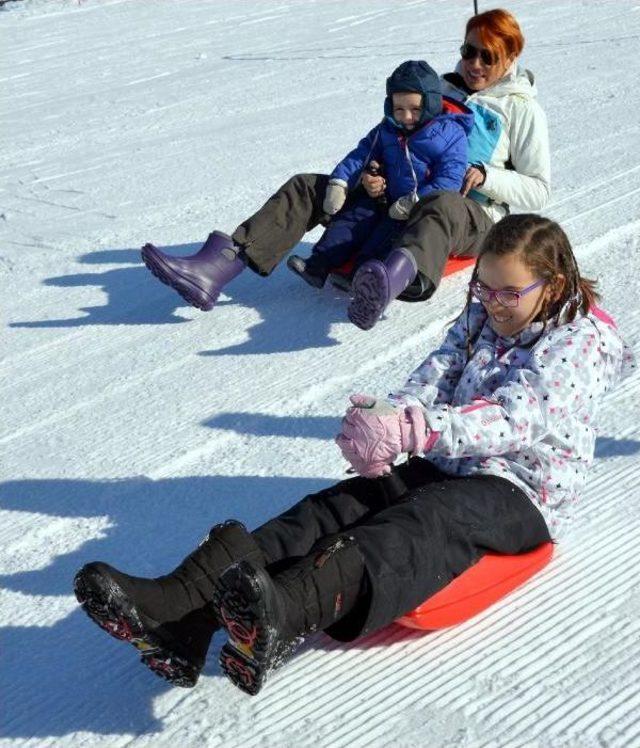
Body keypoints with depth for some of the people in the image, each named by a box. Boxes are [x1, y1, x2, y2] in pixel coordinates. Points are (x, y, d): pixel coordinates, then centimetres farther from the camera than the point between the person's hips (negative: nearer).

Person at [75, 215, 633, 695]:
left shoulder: (578, 342, -7)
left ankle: (282, 622, -67)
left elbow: (511, 420, -23)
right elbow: (434, 379, 2)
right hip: (446, 466, 6)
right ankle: (176, 605, -40)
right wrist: (386, 422, -23)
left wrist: (407, 430, -36)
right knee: (340, 505, -20)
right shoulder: (479, 319, 14)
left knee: (425, 524, -37)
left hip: (524, 493, -6)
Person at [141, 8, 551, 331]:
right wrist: (374, 175, -5)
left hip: (475, 217, -5)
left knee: (441, 207, -43)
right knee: (308, 187, -11)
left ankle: (394, 277, -79)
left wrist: (485, 177, -15)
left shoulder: (523, 109, 7)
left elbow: (539, 191, 2)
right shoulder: (439, 90, 20)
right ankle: (213, 270, -30)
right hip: (404, 202, 5)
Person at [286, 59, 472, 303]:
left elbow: (449, 178, -16)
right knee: (357, 214, -14)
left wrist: (414, 202, -25)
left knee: (392, 227, -30)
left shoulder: (451, 133, -8)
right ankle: (318, 265, -24)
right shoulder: (387, 130, 12)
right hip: (388, 199, 6)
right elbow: (362, 153, 15)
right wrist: (339, 183, -1)